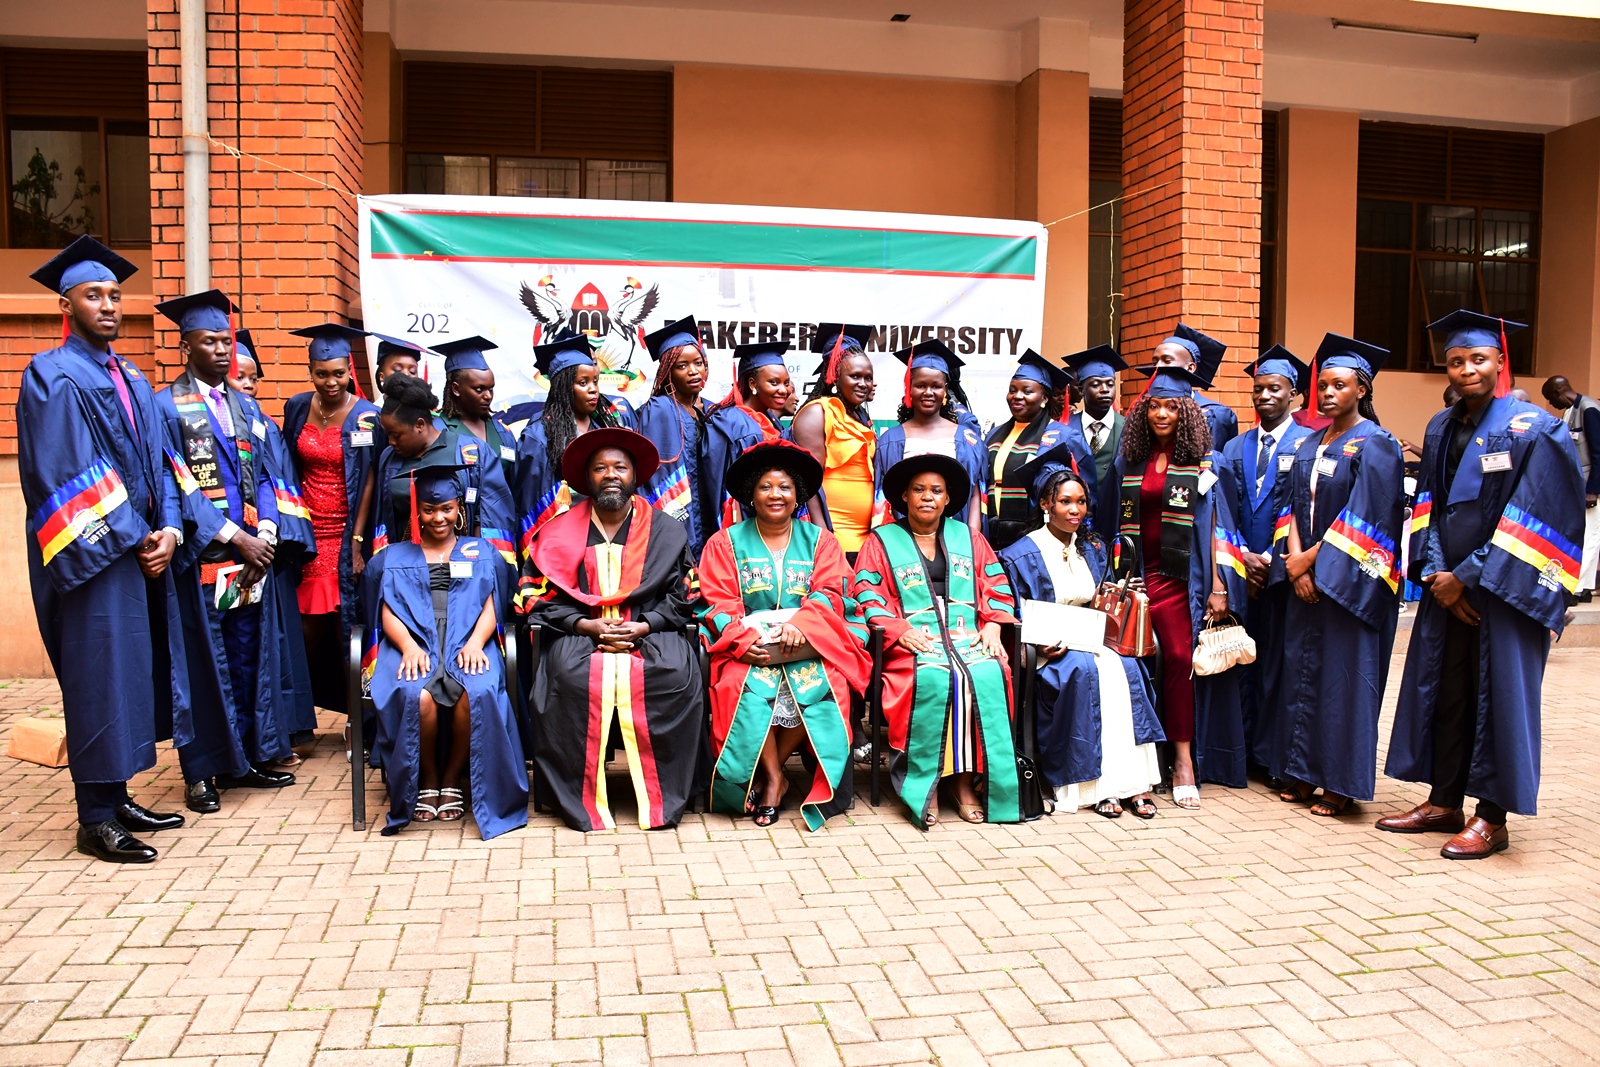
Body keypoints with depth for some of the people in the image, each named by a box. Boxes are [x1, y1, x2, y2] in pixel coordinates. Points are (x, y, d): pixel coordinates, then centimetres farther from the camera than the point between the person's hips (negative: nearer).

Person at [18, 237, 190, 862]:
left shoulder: (131, 380, 16)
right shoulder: (54, 378, -8)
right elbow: (68, 477, -15)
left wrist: (167, 530, -3)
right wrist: (132, 538, -13)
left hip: (143, 551, 7)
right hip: (92, 558, -7)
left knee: (133, 671, 11)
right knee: (100, 677, -3)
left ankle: (117, 799, 22)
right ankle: (96, 821, 7)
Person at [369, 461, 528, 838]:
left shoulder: (479, 551, 22)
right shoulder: (398, 555, 22)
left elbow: (489, 607, 10)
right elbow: (389, 612, 10)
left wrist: (475, 642, -11)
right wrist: (408, 646, -12)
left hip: (466, 645, 0)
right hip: (415, 646, 0)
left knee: (477, 694, -34)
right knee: (417, 696, -34)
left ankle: (452, 778, -12)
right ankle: (426, 780, -9)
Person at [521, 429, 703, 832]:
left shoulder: (666, 531, 14)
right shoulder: (559, 533, 13)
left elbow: (683, 596, 8)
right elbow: (541, 598, 6)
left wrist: (642, 626, -9)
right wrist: (588, 625, -9)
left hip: (651, 632, 0)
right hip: (579, 633, 0)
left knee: (677, 675, -31)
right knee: (571, 677, -33)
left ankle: (663, 798, -20)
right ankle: (582, 801, -22)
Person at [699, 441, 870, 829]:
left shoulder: (819, 540, 15)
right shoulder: (726, 542, 12)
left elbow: (828, 593, 1)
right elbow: (719, 602, 1)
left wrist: (798, 625, -20)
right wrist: (742, 640, -19)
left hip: (808, 645, 1)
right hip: (749, 647, -1)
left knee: (819, 685, -30)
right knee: (751, 688, -33)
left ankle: (766, 774, -12)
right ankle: (774, 778, -16)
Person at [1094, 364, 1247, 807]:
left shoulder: (1202, 463, 4)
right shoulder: (1128, 462, 11)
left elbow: (1213, 525, 0)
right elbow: (1113, 525, 15)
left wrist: (1218, 587, -7)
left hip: (1179, 578, -2)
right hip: (1136, 576, 2)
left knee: (1179, 658, -12)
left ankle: (1184, 762, -6)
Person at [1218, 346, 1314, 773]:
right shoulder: (1235, 448, 13)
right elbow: (1227, 511, 6)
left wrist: (1269, 559, -12)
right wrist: (1245, 557, -7)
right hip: (1241, 571, 4)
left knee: (1278, 660, 1)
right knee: (1242, 659, 5)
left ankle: (1269, 753, 9)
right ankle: (1241, 749, 14)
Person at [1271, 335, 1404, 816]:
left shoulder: (1375, 446, -8)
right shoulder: (1310, 445, 13)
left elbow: (1362, 520, -15)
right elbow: (1293, 506, 8)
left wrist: (1310, 560, -12)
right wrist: (1295, 562, -7)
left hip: (1350, 583, -7)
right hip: (1304, 578, 7)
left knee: (1343, 677, -2)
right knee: (1301, 672, 8)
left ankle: (1340, 785, 8)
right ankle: (1303, 773, 19)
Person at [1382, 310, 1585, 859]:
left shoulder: (1535, 431, -9)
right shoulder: (1440, 429, 10)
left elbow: (1532, 520, -13)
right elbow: (1427, 505, 10)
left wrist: (1469, 576, -14)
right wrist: (1436, 571, -5)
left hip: (1502, 590, -6)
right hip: (1446, 589, 6)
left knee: (1498, 695, 1)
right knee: (1442, 690, 10)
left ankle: (1492, 818, 12)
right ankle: (1444, 802, 22)